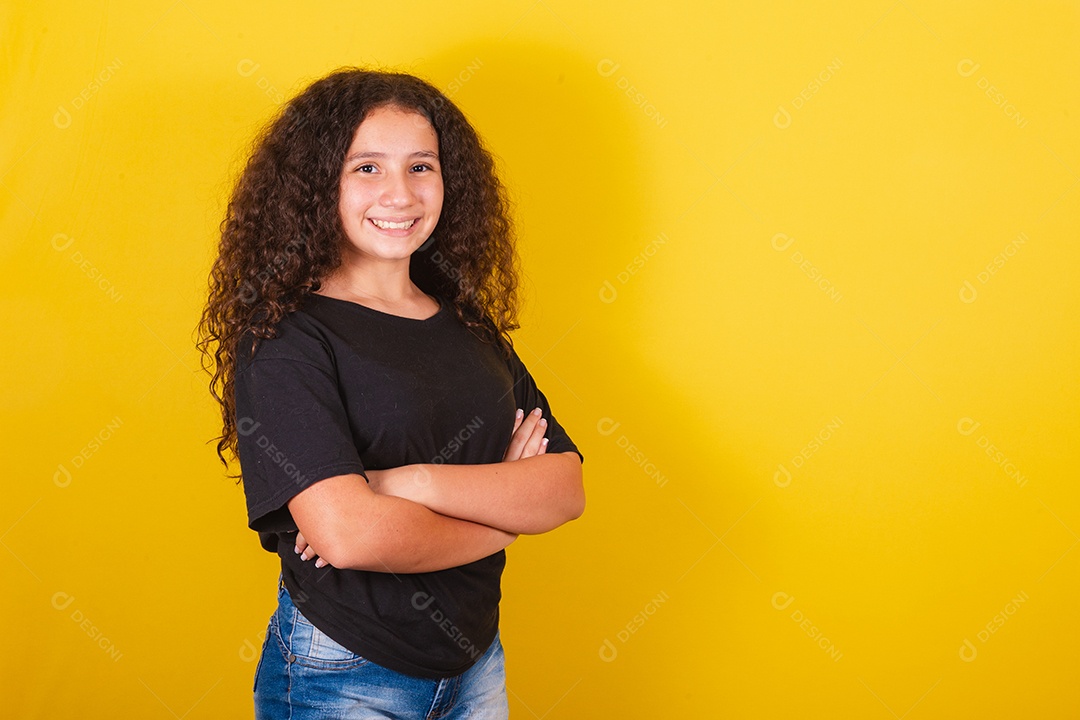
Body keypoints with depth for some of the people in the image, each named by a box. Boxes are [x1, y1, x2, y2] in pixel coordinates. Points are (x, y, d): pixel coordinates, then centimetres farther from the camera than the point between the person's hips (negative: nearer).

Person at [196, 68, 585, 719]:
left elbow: (567, 488, -6)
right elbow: (345, 534, -26)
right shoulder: (284, 339, -14)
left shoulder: (469, 326, 4)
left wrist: (415, 482, -22)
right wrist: (503, 516, -12)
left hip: (476, 664, 5)